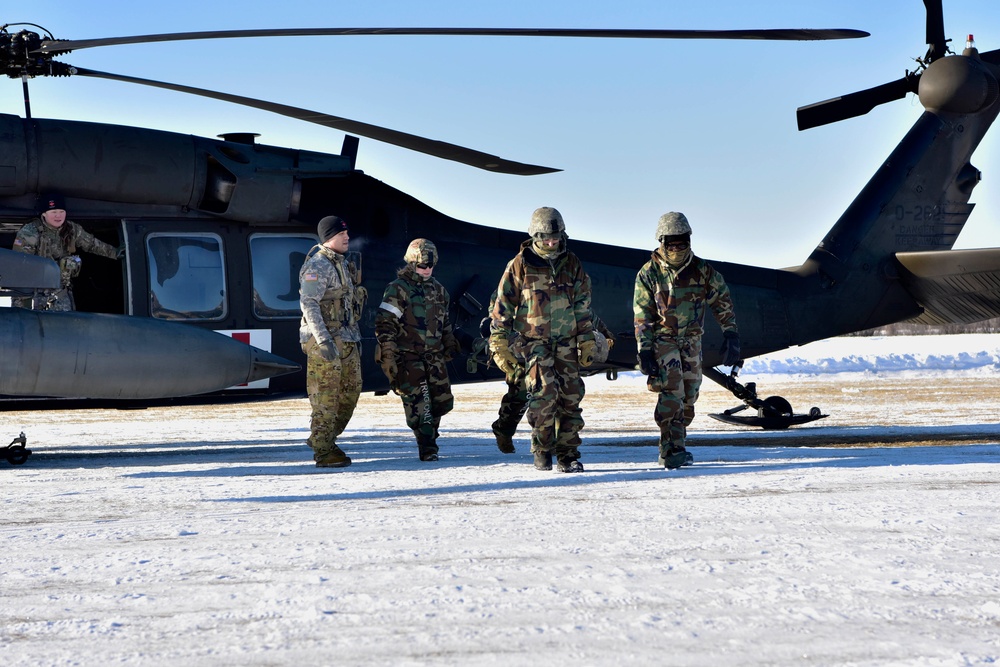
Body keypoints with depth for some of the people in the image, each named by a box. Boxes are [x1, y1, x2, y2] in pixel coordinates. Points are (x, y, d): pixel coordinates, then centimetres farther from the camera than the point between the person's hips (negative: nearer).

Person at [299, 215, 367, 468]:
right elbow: (308, 304, -20)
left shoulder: (343, 264, 16)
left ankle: (322, 439, 23)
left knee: (351, 391, 12)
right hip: (326, 342, -9)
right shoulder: (318, 265, -13)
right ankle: (324, 452, 1)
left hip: (346, 340, 9)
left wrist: (356, 337, 22)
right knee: (326, 396, -5)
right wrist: (324, 340, -26)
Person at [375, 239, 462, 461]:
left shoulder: (437, 289, 14)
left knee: (443, 401, 6)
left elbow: (444, 322, 26)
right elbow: (384, 323, -11)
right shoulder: (398, 289, -8)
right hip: (408, 357, -6)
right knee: (418, 403, -9)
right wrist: (389, 355, -16)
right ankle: (427, 447, -1)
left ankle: (428, 428, 31)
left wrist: (451, 345, 25)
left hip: (434, 355, 6)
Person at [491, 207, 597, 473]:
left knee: (570, 397, 0)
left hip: (566, 342, 4)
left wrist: (587, 342, 11)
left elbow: (583, 307, 15)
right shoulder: (520, 266, -2)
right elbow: (503, 306, 1)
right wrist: (500, 346, -2)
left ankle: (568, 454, 9)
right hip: (534, 340, -3)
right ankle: (542, 448, -5)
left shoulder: (572, 264, 9)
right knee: (544, 391, -20)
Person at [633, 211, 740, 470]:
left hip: (691, 338, 4)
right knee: (672, 390, -18)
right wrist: (644, 349, -13)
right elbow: (642, 315, -8)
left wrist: (730, 334, -1)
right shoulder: (648, 273, -10)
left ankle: (677, 446, 19)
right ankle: (669, 450, -19)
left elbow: (722, 299, 5)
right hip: (662, 338, -4)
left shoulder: (702, 270, -4)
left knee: (689, 394, 7)